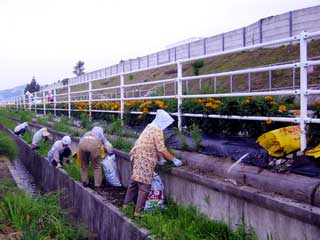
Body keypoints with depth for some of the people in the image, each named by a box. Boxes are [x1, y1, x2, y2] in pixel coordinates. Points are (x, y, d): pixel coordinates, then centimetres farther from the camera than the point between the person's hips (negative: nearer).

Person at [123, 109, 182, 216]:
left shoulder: (150, 127, 14)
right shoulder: (157, 131, -15)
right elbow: (162, 149, -16)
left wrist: (162, 158, 16)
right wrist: (174, 160, -8)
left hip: (136, 156, 10)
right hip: (144, 160, -10)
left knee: (134, 181, 19)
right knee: (144, 185, -4)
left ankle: (127, 204, 30)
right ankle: (138, 211, 0)